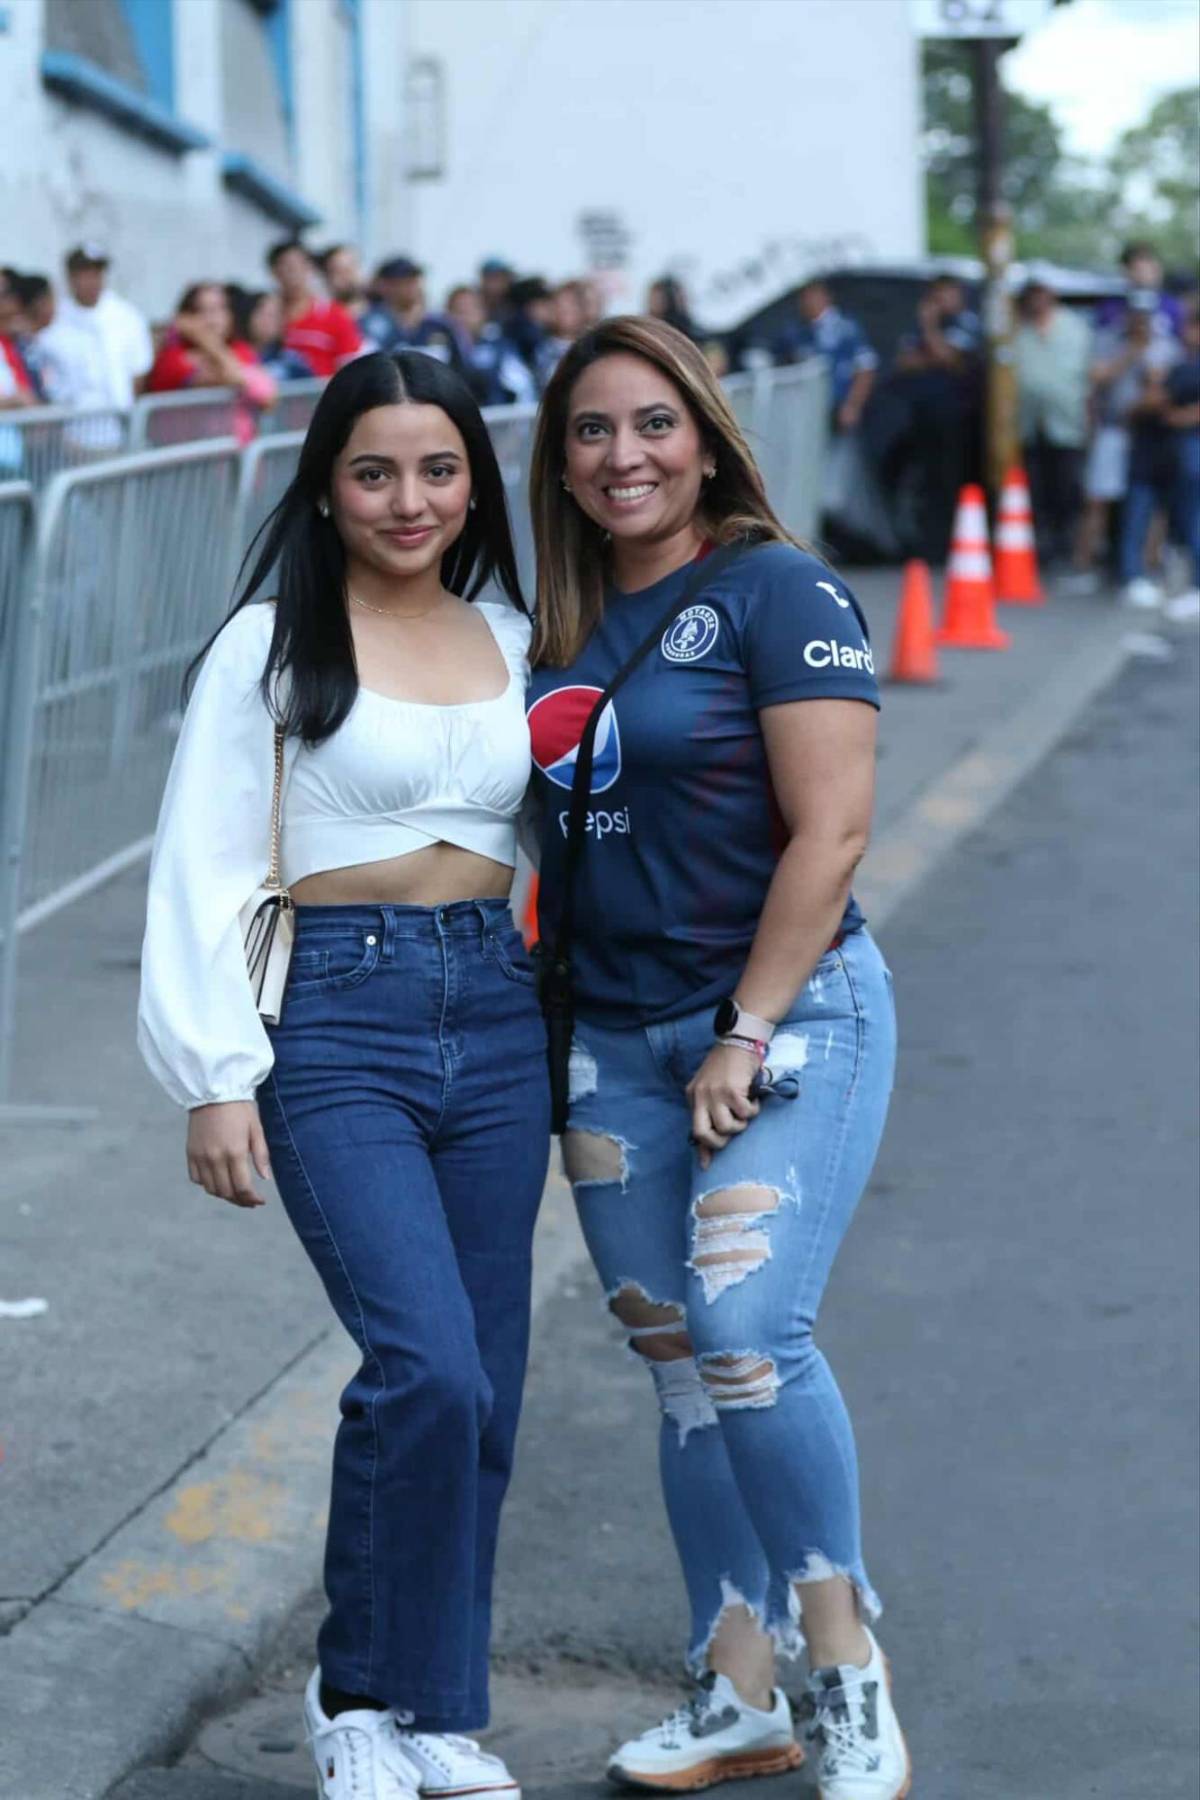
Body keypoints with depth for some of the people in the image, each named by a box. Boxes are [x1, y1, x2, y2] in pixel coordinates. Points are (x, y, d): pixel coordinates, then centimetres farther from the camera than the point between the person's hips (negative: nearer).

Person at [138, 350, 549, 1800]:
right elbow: (204, 867, -4)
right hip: (338, 1018, -5)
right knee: (429, 1369, -17)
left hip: (495, 1014, 5)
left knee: (481, 1387, 6)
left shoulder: (510, 638, 12)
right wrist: (216, 1078, -10)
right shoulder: (272, 644, -2)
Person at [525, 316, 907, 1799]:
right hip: (614, 1040, 7)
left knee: (744, 1334, -18)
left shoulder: (778, 592, -9)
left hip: (790, 1016, -6)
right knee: (678, 1362, 8)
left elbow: (831, 831, -14)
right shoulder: (562, 620, 11)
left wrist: (748, 1037, -16)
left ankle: (850, 1676, -2)